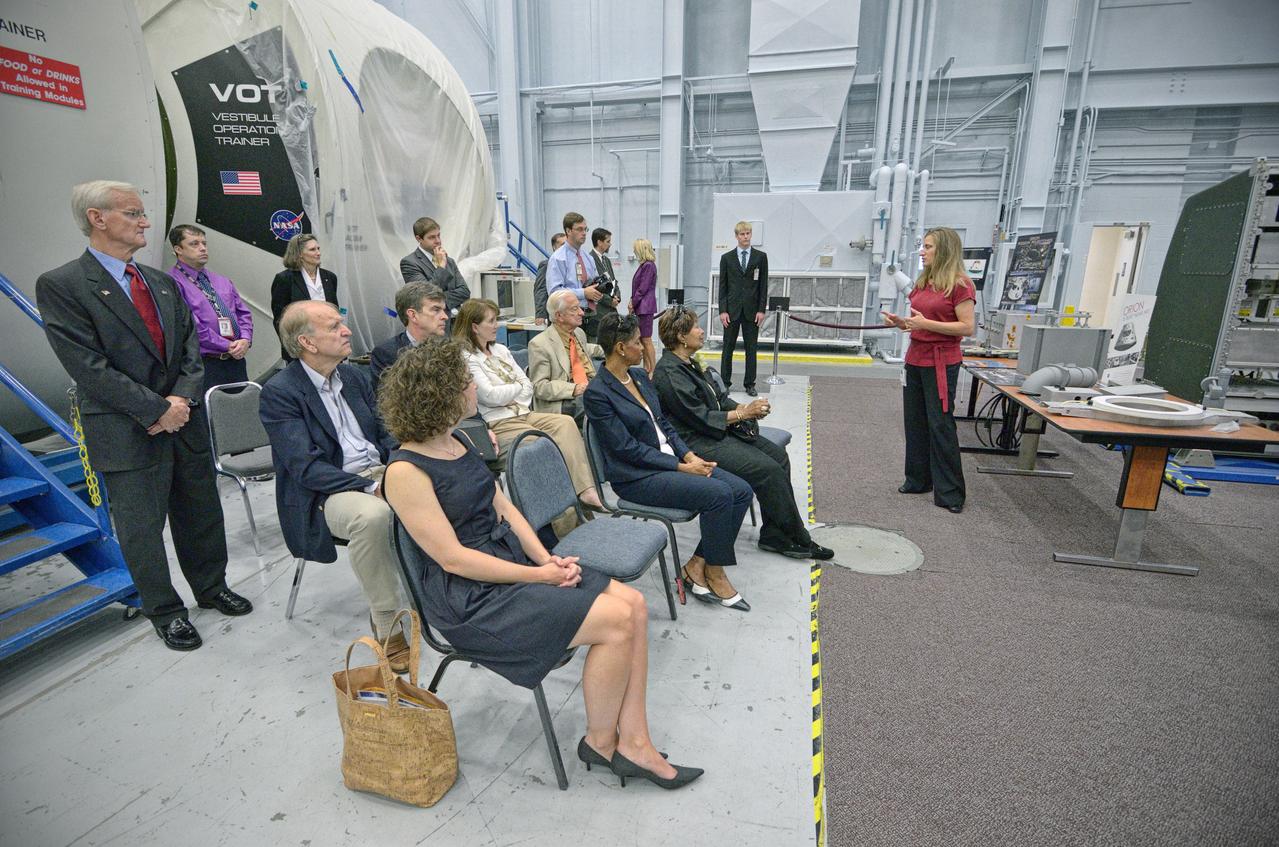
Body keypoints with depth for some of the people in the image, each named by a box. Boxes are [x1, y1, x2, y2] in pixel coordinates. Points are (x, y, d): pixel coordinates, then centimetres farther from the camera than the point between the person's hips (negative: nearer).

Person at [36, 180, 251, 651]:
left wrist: (183, 400, -8)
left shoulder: (163, 283, 11)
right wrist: (157, 410, -16)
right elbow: (88, 367, -14)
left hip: (186, 421, 5)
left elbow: (191, 348, 8)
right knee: (142, 529, 9)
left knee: (202, 514, 16)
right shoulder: (60, 286, -8)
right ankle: (164, 611, 27)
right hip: (128, 435, -5)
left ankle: (212, 587, 35)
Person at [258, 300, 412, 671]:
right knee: (373, 515, -37)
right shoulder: (279, 392, -9)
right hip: (326, 493, -6)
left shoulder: (353, 375, 11)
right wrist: (372, 487, -26)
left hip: (378, 471, 6)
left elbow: (385, 432, 12)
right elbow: (307, 469, -17)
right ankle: (387, 625, -20)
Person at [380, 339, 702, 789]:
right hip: (470, 596, -8)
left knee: (633, 603, -7)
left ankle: (633, 743, 3)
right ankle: (599, 741, 7)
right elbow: (454, 559, -18)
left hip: (511, 558, 8)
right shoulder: (405, 471, -16)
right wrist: (539, 576, -16)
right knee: (616, 621, -18)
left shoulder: (456, 443, 8)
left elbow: (503, 508, 9)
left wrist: (547, 558, -6)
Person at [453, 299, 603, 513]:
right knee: (544, 442, -30)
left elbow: (528, 385, 14)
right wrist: (518, 386, 3)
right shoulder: (465, 358, -5)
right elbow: (490, 395, -14)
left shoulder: (501, 350, 19)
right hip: (497, 424, -7)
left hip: (522, 413, 7)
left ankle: (585, 489, -30)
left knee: (565, 423, -21)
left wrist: (512, 399, -6)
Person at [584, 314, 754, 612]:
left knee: (742, 491, -7)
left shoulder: (640, 376, 11)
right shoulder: (597, 393, -14)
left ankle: (697, 565, 0)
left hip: (671, 459, 8)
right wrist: (681, 467, -17)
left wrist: (689, 456, -3)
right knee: (718, 494, -24)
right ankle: (714, 574, -3)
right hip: (637, 476, -8)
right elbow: (627, 448, -17)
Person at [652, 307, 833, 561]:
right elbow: (700, 418, -20)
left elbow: (715, 397, 16)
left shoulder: (687, 363, 13)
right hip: (697, 443, -10)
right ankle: (798, 539, 2)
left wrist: (745, 408, -1)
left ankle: (774, 536, 2)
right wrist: (743, 413, -14)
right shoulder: (669, 373, -17)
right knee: (768, 469, -17)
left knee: (779, 456, -2)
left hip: (716, 430, 10)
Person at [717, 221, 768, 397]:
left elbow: (763, 285, 3)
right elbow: (722, 286, 4)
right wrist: (722, 310, -5)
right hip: (732, 310, 0)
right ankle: (725, 382, 13)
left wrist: (761, 310, -4)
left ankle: (750, 384, 12)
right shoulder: (727, 258, 5)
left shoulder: (760, 257, 5)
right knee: (728, 348, 4)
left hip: (752, 310, 0)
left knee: (751, 349, 5)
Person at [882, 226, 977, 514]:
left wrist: (926, 324, -21)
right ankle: (918, 479, 26)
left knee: (940, 425, -3)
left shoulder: (960, 284, -11)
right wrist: (901, 322, 0)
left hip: (941, 363, -8)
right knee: (914, 422, 12)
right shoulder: (922, 282, 12)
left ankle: (950, 492, 9)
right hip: (915, 358, 8)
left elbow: (967, 328, -16)